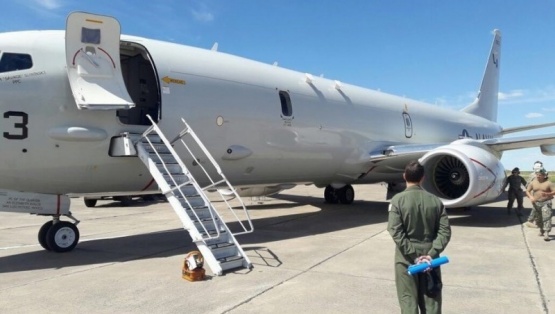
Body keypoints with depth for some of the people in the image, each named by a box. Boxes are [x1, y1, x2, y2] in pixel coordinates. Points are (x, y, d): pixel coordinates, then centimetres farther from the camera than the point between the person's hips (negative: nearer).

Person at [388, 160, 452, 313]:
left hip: (406, 258, -3)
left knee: (408, 300, 6)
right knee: (431, 300, 13)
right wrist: (432, 254, -10)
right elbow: (445, 231, -5)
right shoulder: (435, 201, 0)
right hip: (429, 256, 3)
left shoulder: (397, 200, -10)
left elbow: (396, 231, -17)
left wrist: (412, 254, -13)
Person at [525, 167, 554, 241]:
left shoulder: (548, 183, -7)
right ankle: (541, 230, 34)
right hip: (536, 203, 4)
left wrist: (547, 194, -26)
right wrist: (531, 197, -11)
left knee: (546, 217, -15)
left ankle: (546, 234, -18)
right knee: (538, 218, 13)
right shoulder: (533, 183, 3)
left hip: (546, 202, -4)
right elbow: (527, 191, 8)